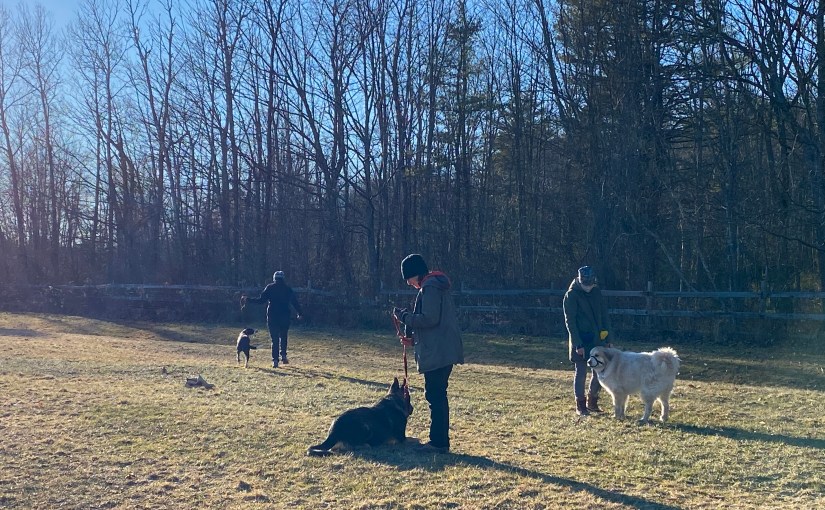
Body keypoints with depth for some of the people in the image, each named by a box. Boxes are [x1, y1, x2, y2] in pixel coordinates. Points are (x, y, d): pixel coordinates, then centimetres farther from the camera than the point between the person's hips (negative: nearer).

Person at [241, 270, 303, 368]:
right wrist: (299, 313, 16)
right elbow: (295, 302, 5)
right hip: (285, 316, 1)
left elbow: (261, 300, -6)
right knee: (283, 336, 17)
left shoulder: (270, 288, 0)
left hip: (272, 317, -1)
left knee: (274, 339, 3)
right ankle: (283, 355, 0)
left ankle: (275, 360, -3)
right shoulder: (288, 289, 5)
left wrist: (248, 300, 2)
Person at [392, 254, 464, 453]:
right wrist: (414, 338, 17)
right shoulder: (438, 285, 18)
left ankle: (439, 442, -1)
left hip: (437, 352, -10)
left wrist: (404, 316, -9)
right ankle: (440, 440, 21)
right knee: (437, 395, 15)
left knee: (435, 395, -5)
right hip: (444, 350, 10)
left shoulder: (430, 288, -14)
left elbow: (429, 319, -22)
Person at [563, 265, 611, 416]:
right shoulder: (571, 296, -11)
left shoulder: (596, 292, 5)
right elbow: (570, 321, -12)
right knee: (581, 372, 1)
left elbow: (604, 316, 10)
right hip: (581, 341, -5)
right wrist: (578, 344, -16)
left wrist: (607, 339, 7)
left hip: (598, 340, 5)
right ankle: (580, 405, 13)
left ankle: (592, 401, 25)